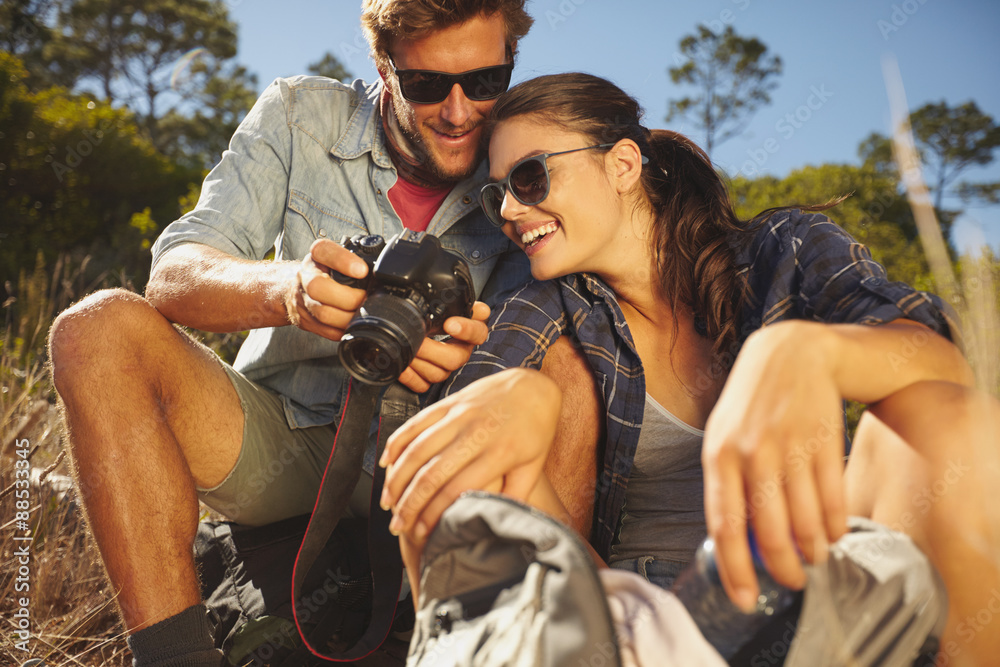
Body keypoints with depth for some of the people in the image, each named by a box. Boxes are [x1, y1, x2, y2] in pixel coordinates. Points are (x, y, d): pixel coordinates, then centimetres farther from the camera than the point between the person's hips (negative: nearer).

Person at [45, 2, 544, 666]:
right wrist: (286, 287, -37)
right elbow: (173, 276, -14)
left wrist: (473, 359, -34)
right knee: (101, 326, -22)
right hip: (277, 443, 2)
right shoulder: (300, 115, -4)